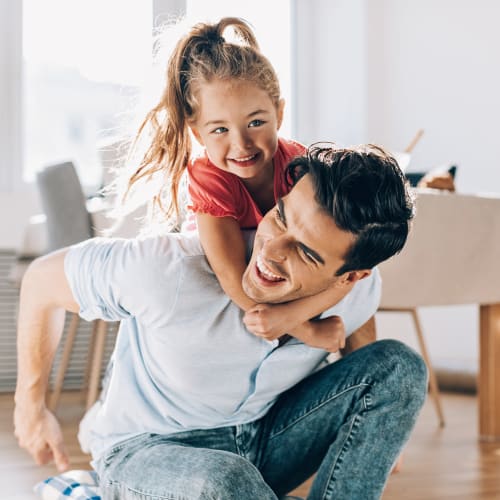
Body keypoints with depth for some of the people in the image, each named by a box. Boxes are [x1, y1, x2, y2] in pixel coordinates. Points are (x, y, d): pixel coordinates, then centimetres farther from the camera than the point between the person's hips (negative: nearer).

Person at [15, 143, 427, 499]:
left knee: (399, 366, -15)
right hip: (147, 450, -4)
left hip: (262, 439, 5)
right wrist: (31, 407, -2)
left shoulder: (360, 294, -19)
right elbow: (42, 280, -14)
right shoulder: (168, 271, -32)